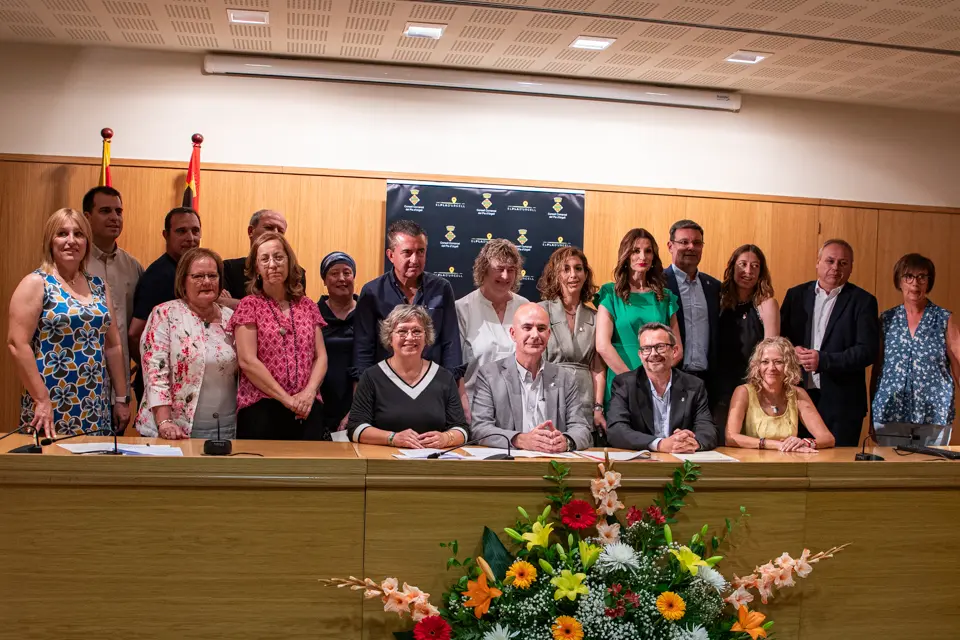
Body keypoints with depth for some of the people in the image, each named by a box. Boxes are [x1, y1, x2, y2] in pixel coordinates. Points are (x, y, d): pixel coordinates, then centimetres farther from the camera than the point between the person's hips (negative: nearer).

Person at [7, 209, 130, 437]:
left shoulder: (99, 287, 11)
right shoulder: (36, 284, -5)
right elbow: (17, 343, -12)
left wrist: (121, 397, 12)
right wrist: (41, 400, -16)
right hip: (51, 406, -5)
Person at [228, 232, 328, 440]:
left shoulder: (308, 306, 13)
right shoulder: (249, 305, 1)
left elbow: (320, 356, 9)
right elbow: (247, 361, -8)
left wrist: (309, 392, -10)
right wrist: (286, 399, -12)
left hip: (307, 409, 3)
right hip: (260, 409, -3)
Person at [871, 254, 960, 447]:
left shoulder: (944, 319, 2)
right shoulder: (886, 320, 7)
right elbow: (877, 368, 10)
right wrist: (872, 415, 11)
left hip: (935, 415, -1)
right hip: (891, 414, 1)